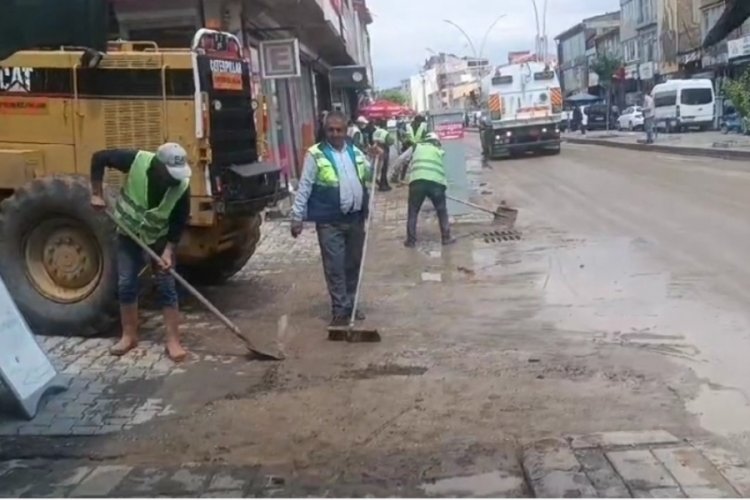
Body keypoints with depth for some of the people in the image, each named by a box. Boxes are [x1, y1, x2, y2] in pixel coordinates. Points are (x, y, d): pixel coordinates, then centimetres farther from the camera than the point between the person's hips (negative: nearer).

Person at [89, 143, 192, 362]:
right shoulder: (137, 161, -29)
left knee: (167, 287, -4)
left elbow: (179, 222, -17)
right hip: (129, 234, 1)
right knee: (126, 285, 3)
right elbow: (99, 158, -16)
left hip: (160, 238, -1)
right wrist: (97, 194, -16)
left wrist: (168, 251, -25)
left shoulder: (182, 186, -27)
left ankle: (173, 341, 2)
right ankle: (129, 336, 18)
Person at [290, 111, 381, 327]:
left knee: (354, 264, 14)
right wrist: (297, 217, -11)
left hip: (355, 217, 5)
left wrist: (375, 160, -2)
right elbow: (304, 188, -7)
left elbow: (369, 178, 17)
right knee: (335, 267, -2)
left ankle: (351, 304, 27)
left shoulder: (355, 152, 9)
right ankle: (341, 310, 7)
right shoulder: (315, 155, -6)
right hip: (330, 221, -5)